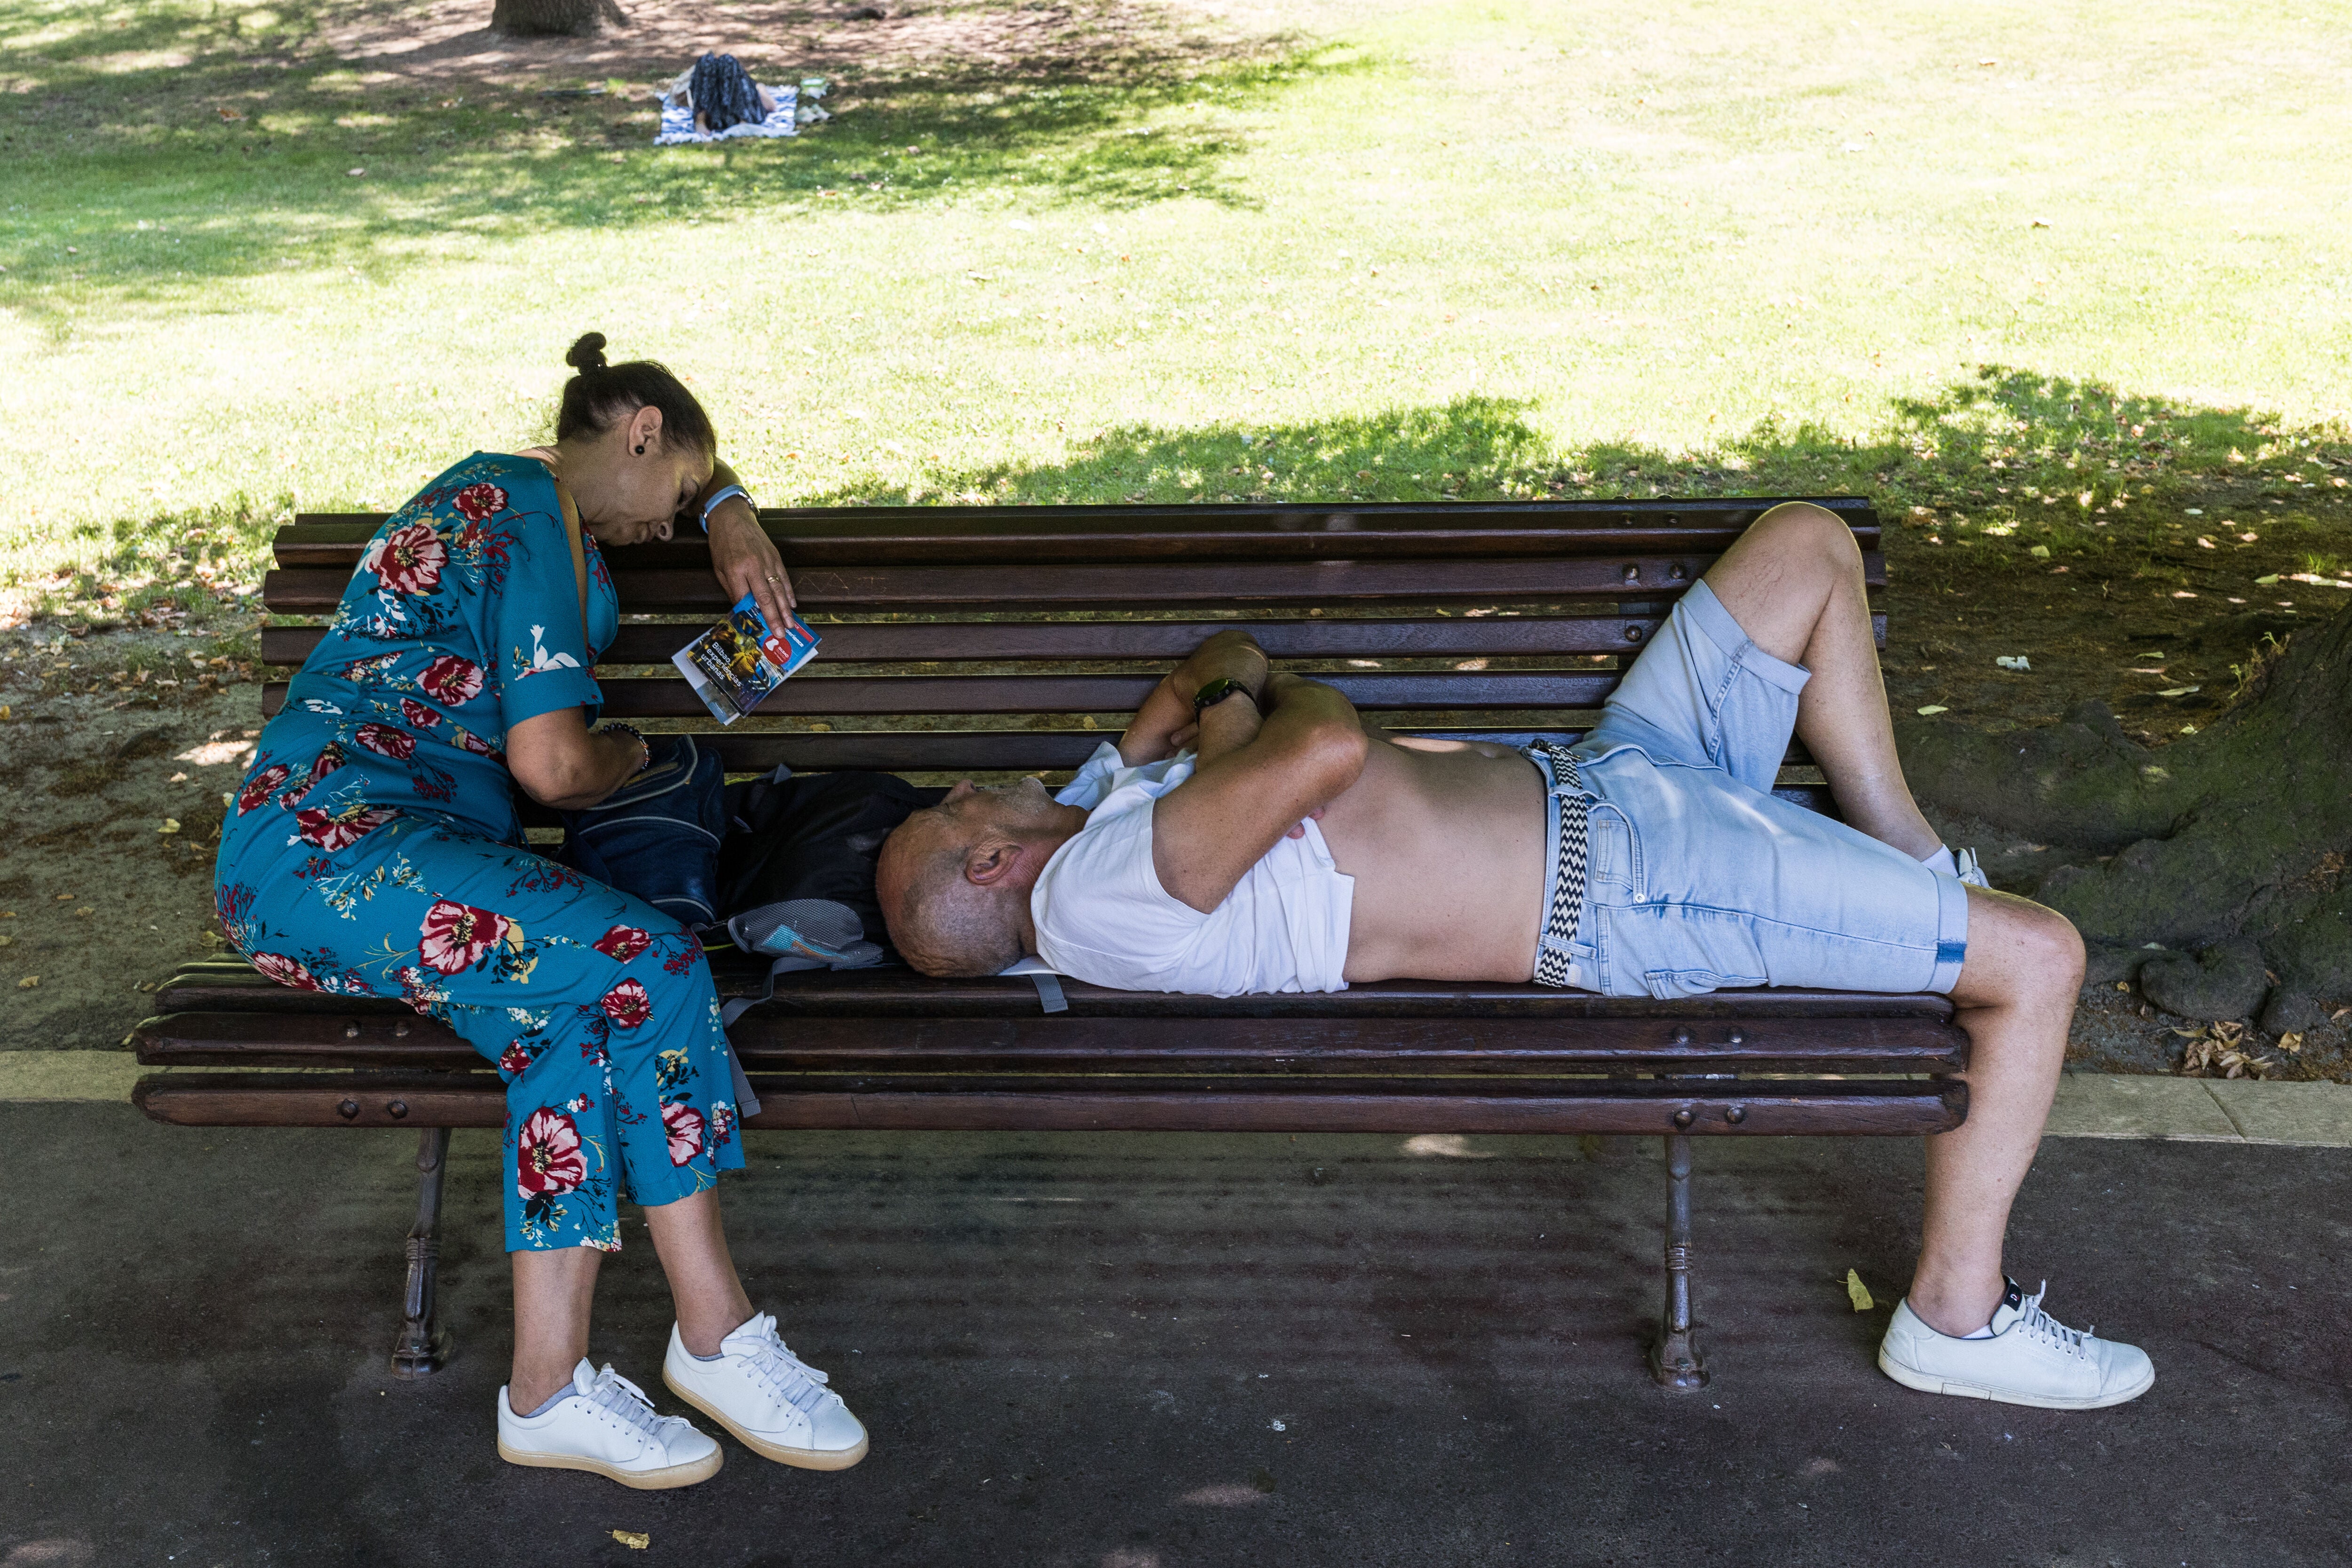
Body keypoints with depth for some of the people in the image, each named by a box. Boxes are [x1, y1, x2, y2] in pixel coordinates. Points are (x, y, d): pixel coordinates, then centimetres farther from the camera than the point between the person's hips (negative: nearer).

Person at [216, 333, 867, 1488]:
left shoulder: (506, 487, 25)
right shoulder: (533, 516, -7)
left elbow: (704, 476, 45)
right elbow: (551, 765, -14)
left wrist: (730, 517, 23)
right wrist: (626, 755, 8)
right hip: (333, 842, -10)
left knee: (583, 1022, -18)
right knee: (643, 964, -26)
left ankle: (549, 1389, -25)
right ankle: (715, 1336, -15)